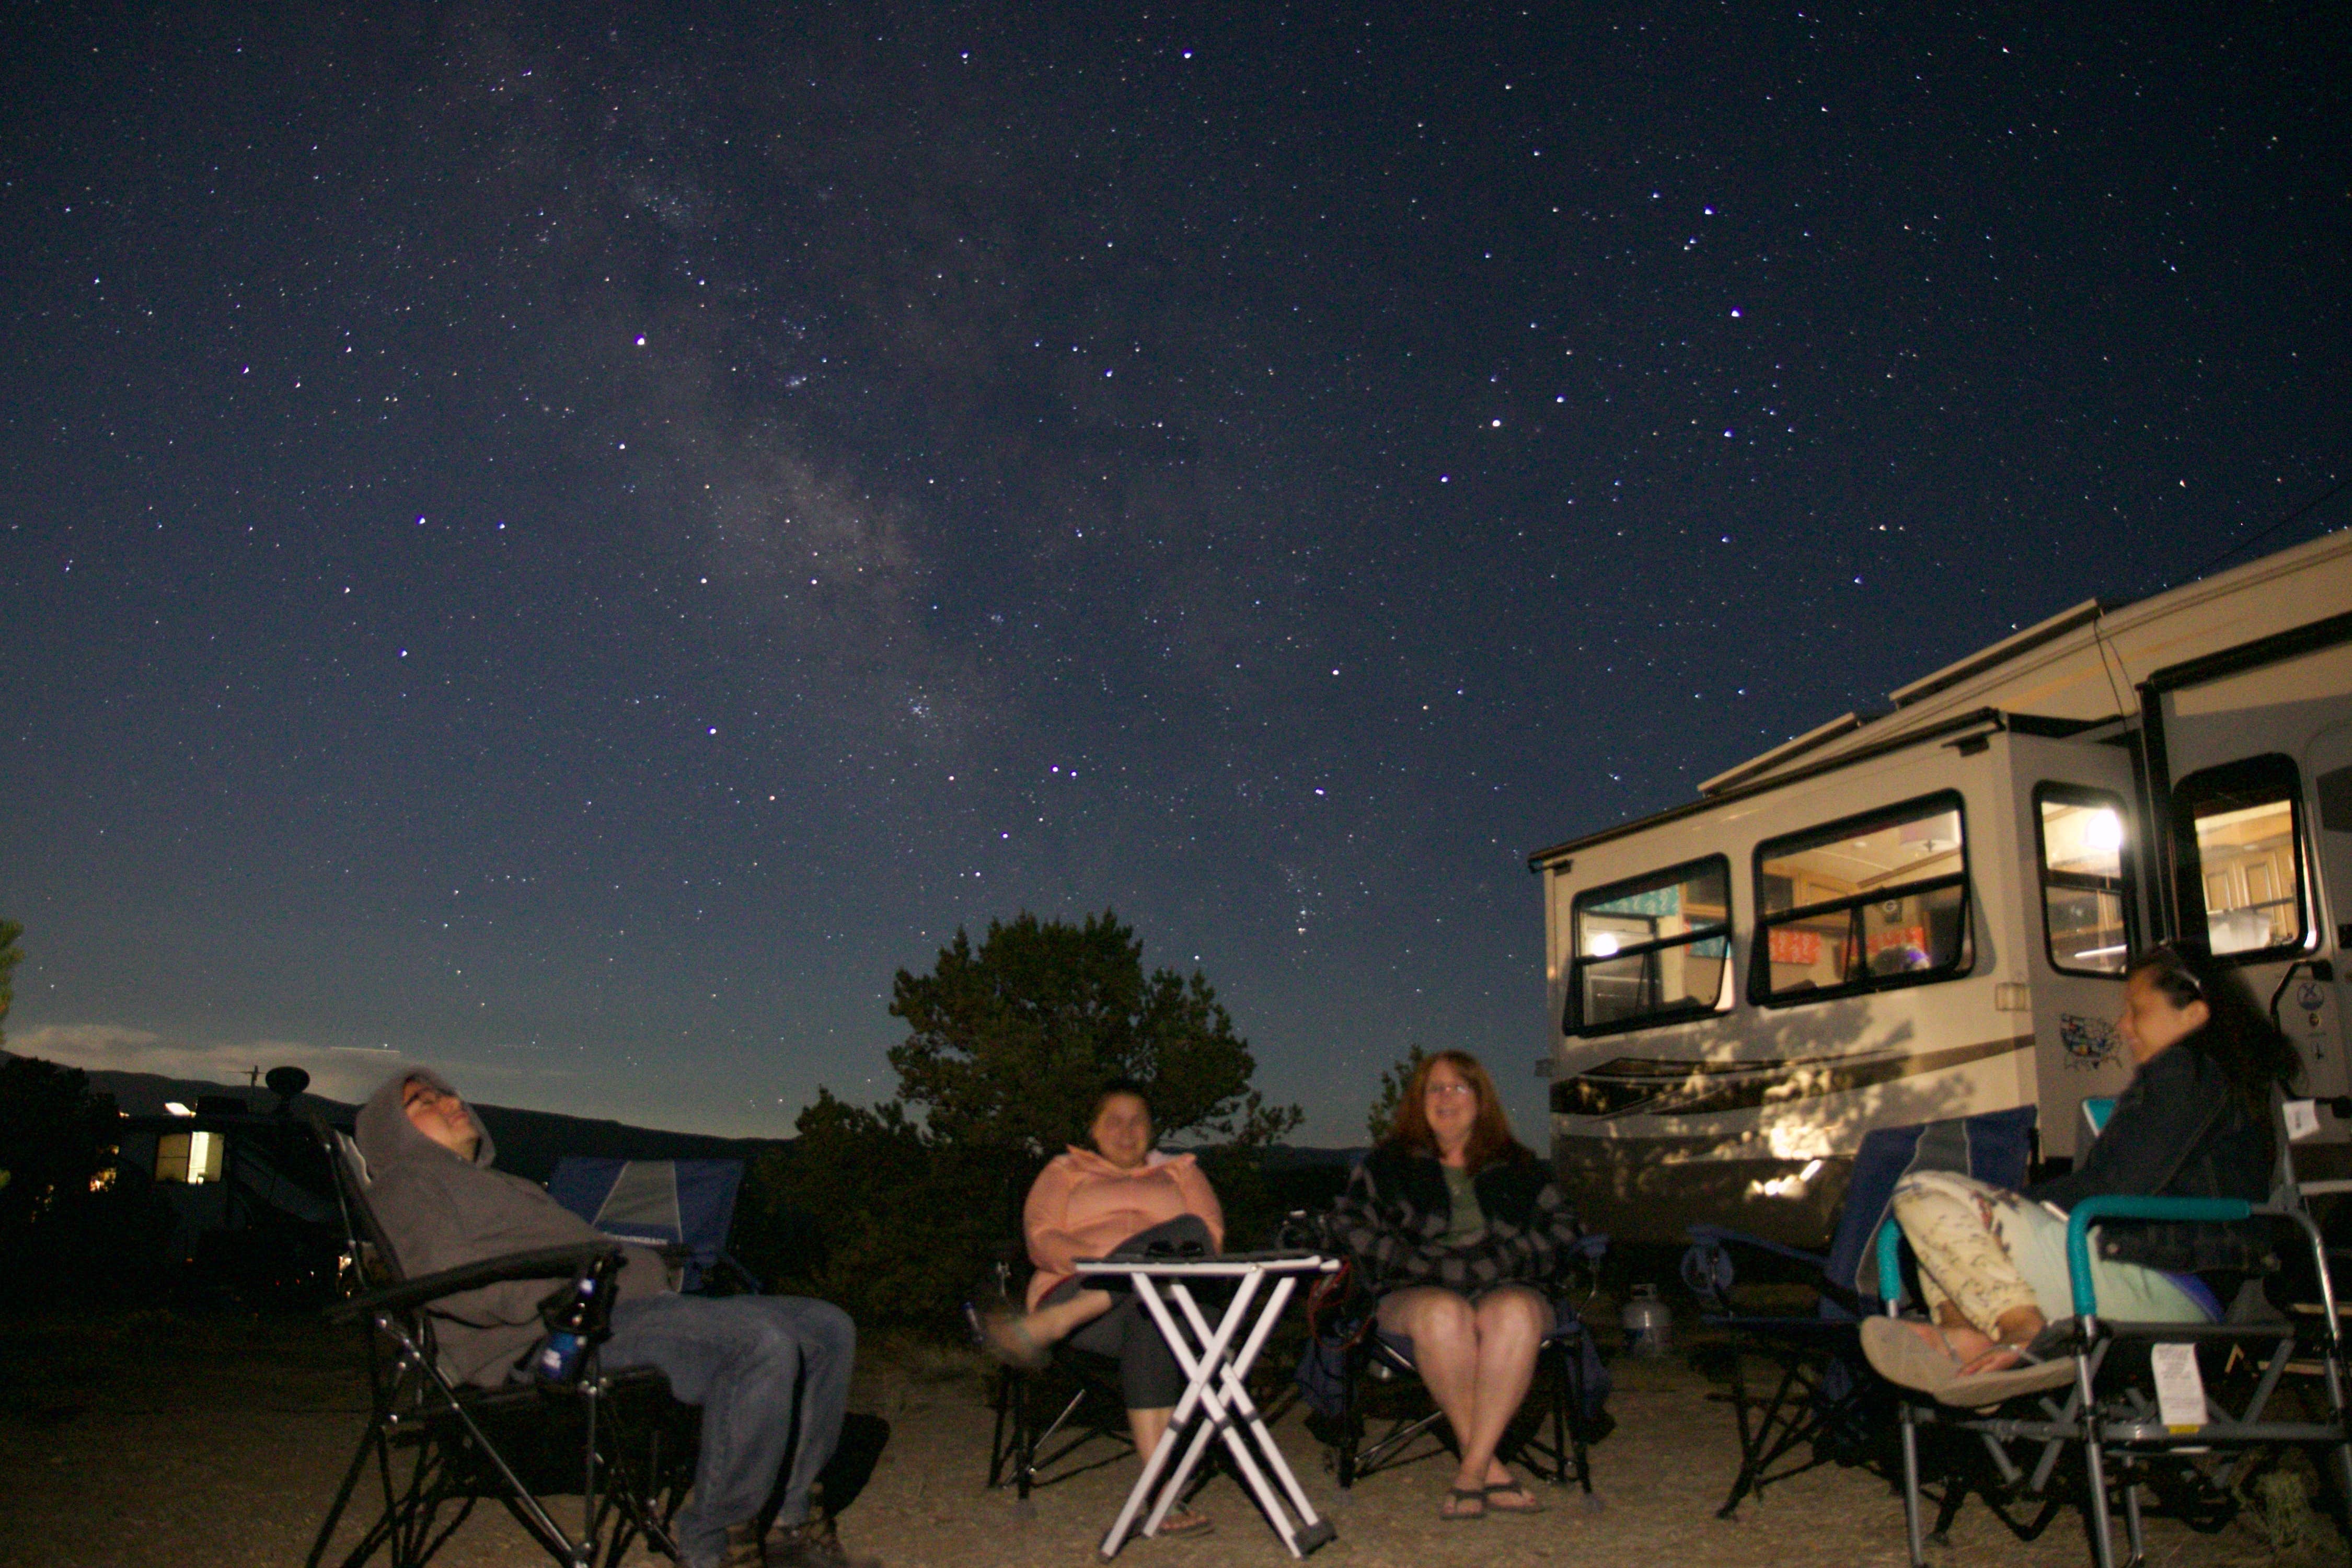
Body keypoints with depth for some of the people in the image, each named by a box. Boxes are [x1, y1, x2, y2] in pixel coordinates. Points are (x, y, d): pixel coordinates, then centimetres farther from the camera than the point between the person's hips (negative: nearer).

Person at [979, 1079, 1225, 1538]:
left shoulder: (1180, 1171, 29)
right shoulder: (1065, 1172, 25)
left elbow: (1210, 1233, 10)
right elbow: (1041, 1240, 6)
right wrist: (1101, 1262, -14)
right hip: (1076, 1291, -1)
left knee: (1187, 1232, -36)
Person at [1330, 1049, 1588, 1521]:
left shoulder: (1521, 1168, 24)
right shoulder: (1387, 1164, 21)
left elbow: (1563, 1228, 12)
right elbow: (1351, 1225, 8)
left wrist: (1493, 1263, -5)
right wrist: (1431, 1267, -6)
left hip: (1506, 1289, 1)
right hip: (1416, 1293, -1)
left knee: (1515, 1313, -36)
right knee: (1444, 1314, -37)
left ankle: (1471, 1472, -32)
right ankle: (1491, 1471, -28)